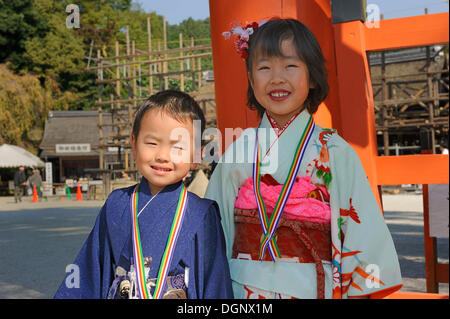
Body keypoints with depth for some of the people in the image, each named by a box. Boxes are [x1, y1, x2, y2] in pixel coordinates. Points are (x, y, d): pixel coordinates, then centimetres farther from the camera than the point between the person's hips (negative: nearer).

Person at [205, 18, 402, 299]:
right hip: (244, 288, 2)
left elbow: (362, 234, -6)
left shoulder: (334, 152, -6)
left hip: (311, 288, -2)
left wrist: (356, 292, -9)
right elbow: (217, 228, 6)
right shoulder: (239, 152, 0)